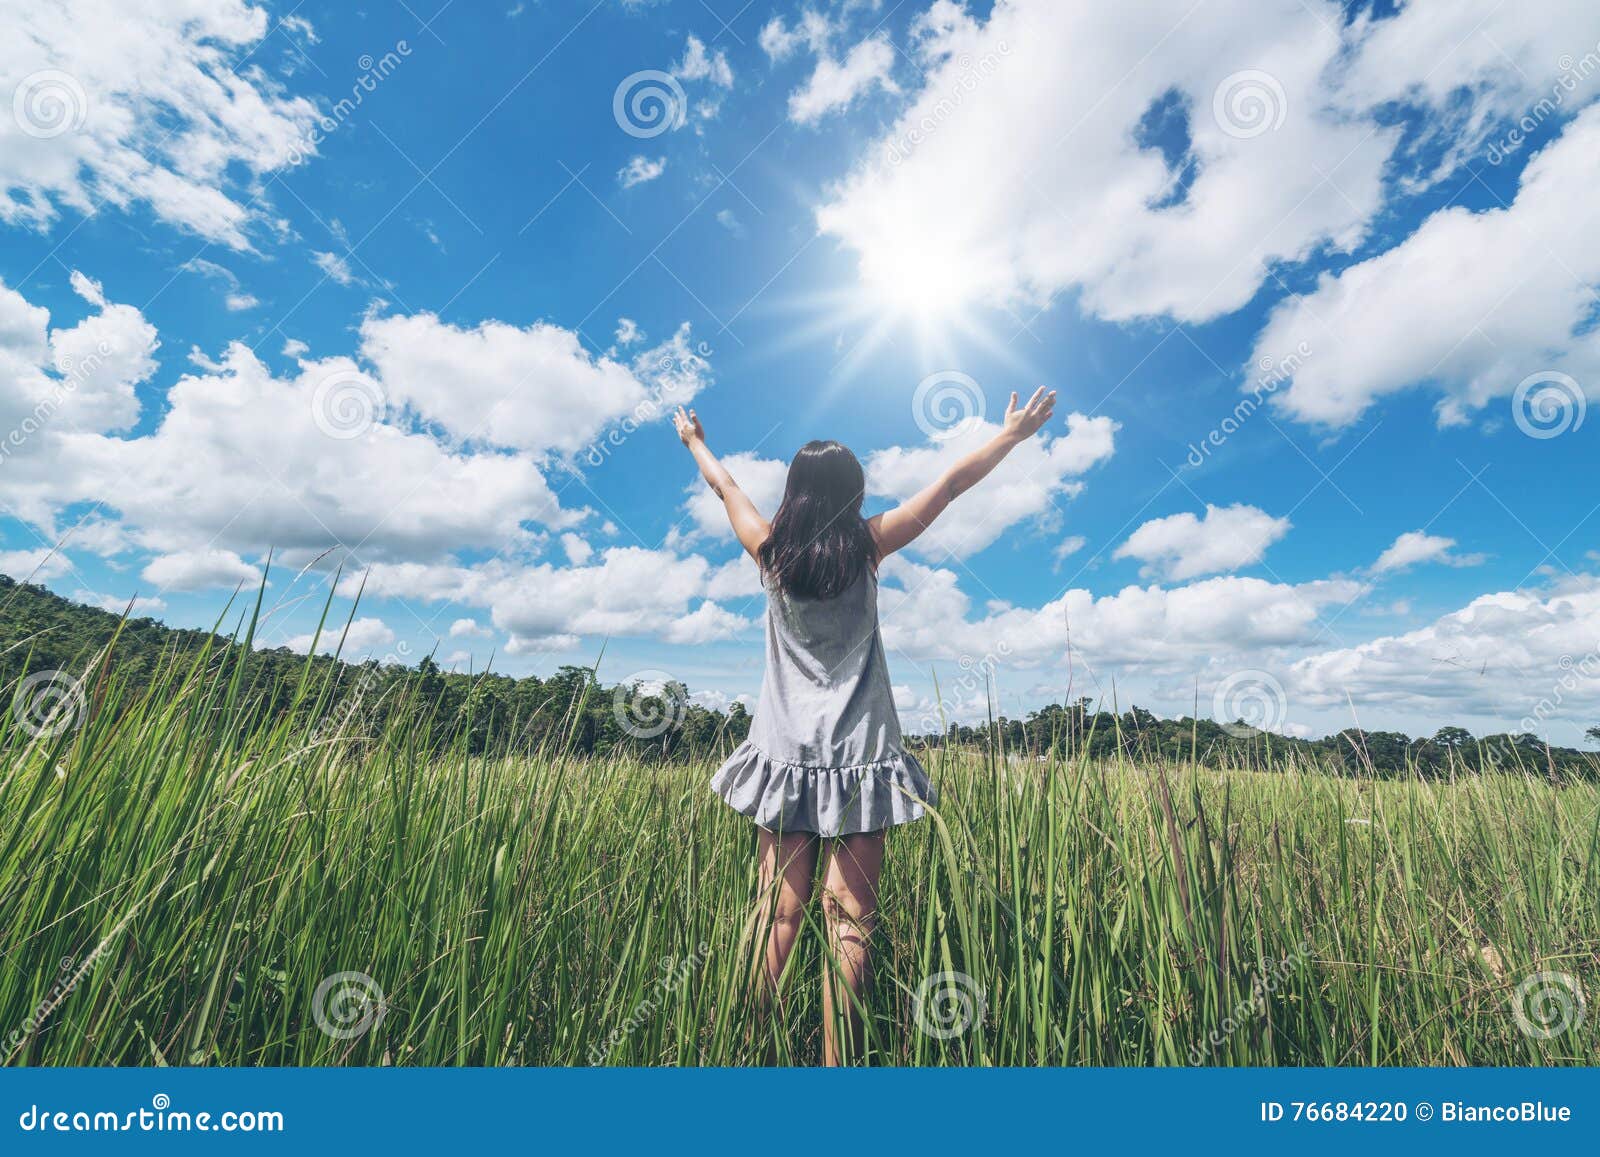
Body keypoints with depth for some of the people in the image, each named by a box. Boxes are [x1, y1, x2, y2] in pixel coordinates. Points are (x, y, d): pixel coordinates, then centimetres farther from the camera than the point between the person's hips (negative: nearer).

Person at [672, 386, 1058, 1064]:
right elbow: (952, 483, 4)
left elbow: (724, 487, 19)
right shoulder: (867, 546, -4)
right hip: (858, 755, -2)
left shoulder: (769, 550, 1)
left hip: (786, 753, 3)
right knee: (850, 916, 4)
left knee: (779, 908, 9)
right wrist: (1013, 433, 16)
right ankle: (836, 1058, 11)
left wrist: (695, 441, 37)